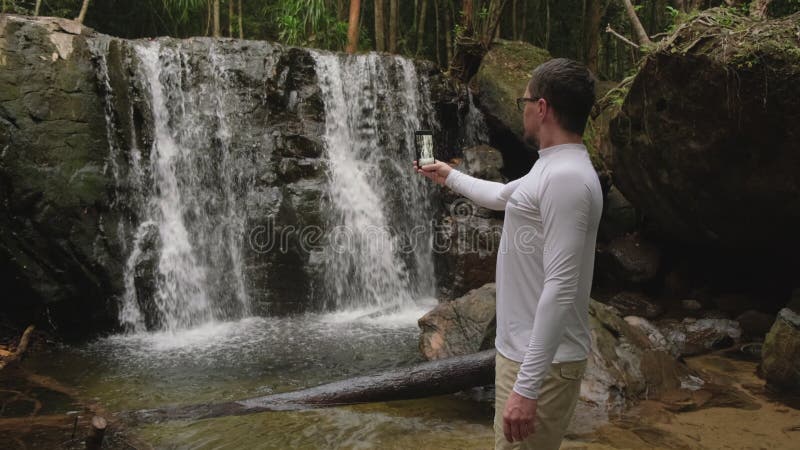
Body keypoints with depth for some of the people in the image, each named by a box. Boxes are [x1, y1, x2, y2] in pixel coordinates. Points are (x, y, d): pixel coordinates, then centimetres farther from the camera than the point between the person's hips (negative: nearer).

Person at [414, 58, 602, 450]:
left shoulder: (566, 178, -23)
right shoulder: (551, 167, 12)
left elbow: (561, 288, -29)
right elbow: (502, 196, 34)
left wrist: (526, 386, -29)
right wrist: (450, 176, 47)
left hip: (542, 361, -11)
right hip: (523, 350, 11)